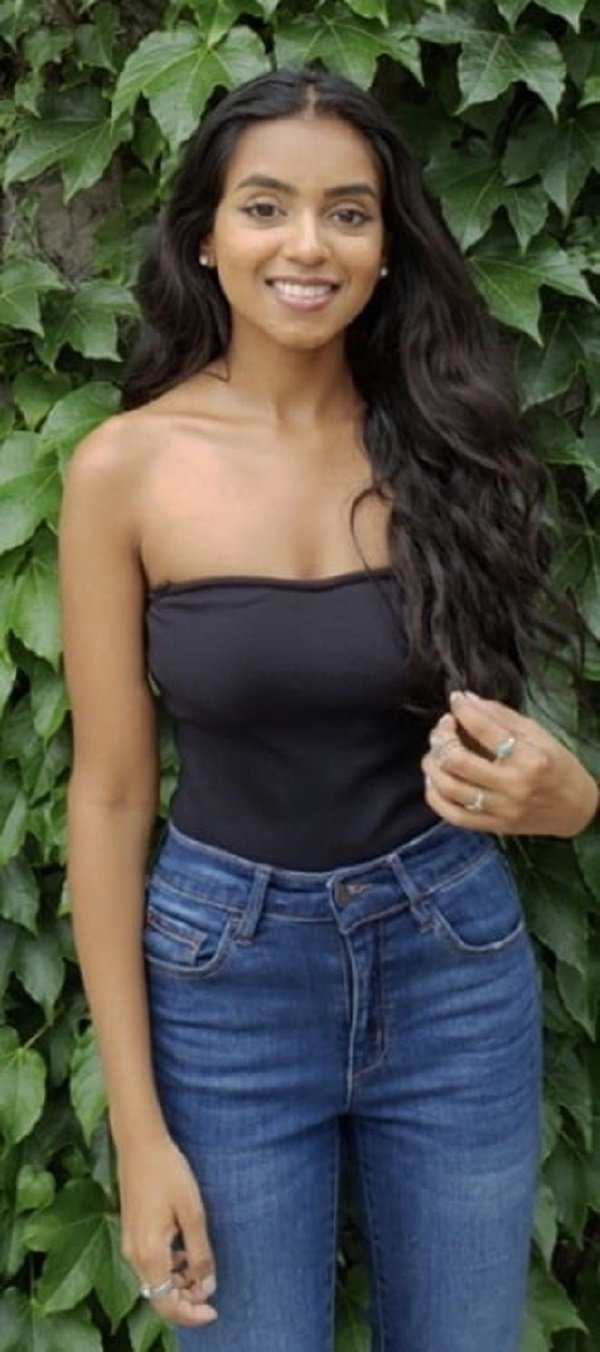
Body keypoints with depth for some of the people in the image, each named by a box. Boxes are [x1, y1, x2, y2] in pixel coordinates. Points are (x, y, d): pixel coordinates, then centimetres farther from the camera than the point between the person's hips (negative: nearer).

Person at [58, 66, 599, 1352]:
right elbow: (110, 794, -7)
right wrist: (139, 1128, -7)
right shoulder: (128, 466, -10)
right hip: (225, 979, -2)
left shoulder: (443, 439, -4)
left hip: (459, 966, 2)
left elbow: (491, 730, 5)